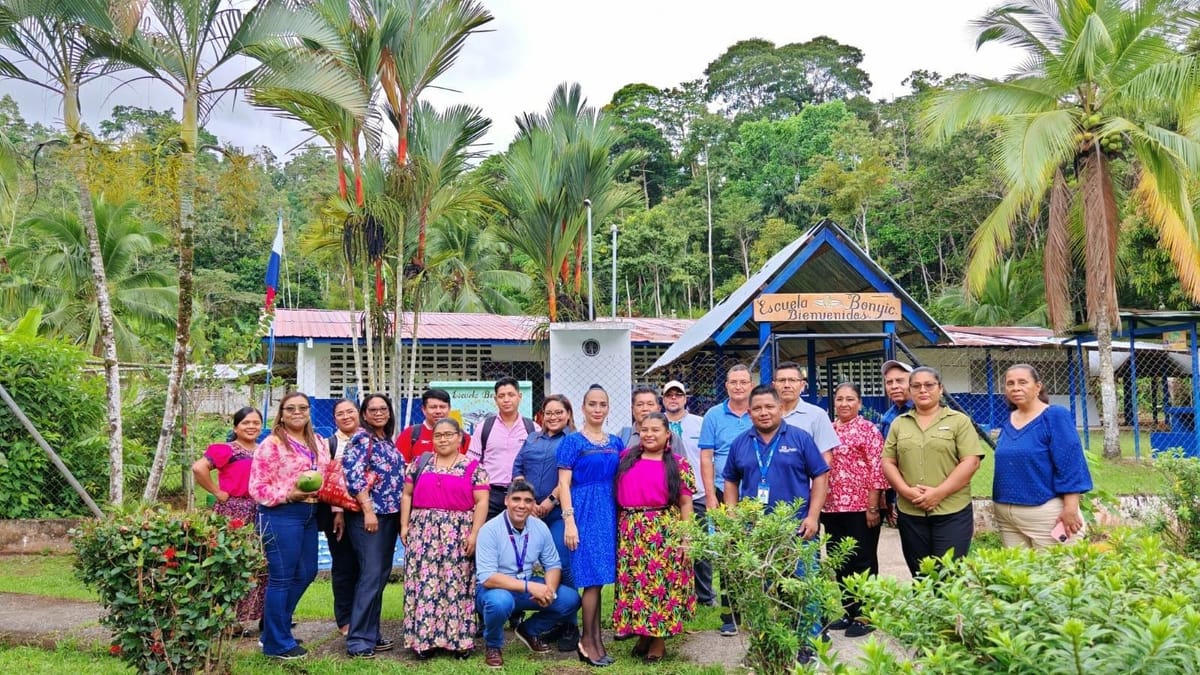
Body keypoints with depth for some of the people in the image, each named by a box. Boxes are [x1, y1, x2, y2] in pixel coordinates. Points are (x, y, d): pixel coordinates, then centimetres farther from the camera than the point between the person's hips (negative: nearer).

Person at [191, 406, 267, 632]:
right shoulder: (226, 450, -6)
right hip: (233, 511, -6)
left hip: (261, 512, 7)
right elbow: (199, 468, -21)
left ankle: (262, 616, 20)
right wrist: (217, 492, -15)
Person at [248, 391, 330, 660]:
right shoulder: (271, 444, -10)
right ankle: (277, 642, 15)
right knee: (281, 577, 0)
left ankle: (275, 629, 32)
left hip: (309, 514, 8)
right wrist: (290, 495, -22)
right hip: (280, 515, -8)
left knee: (305, 573, 14)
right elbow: (257, 487, -12)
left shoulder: (318, 442, 12)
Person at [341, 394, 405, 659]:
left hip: (390, 515, 8)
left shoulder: (388, 440, 16)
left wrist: (400, 513, 16)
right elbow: (353, 476, -17)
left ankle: (371, 632, 18)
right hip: (368, 515, -8)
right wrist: (368, 510, -22)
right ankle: (358, 639, -7)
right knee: (371, 574, -11)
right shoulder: (361, 438, -8)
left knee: (382, 575, 10)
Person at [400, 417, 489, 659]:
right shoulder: (420, 463, 11)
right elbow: (407, 494, 11)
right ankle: (424, 639, 7)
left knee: (456, 584, -1)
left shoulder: (473, 467, 2)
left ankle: (459, 638, 7)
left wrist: (475, 533, -11)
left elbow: (481, 501, -3)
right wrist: (404, 525, 3)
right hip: (423, 532, 2)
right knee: (423, 584, 0)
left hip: (458, 535, -2)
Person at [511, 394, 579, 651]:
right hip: (531, 512, 5)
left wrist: (550, 502, -12)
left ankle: (569, 625, 1)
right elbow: (517, 469, 10)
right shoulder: (532, 440, 18)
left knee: (562, 566, -9)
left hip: (560, 512, -4)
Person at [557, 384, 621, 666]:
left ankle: (593, 639, 17)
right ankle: (588, 640, 5)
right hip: (584, 511, -5)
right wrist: (569, 521, -15)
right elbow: (564, 483, -7)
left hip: (609, 512, 5)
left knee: (599, 577, 8)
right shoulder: (573, 441, -3)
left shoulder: (615, 442, 12)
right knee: (592, 577, -6)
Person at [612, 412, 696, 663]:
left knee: (662, 583, -2)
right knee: (633, 582, 5)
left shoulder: (678, 464, 1)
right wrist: (619, 526, 6)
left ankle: (659, 640, 10)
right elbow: (616, 494, 14)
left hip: (665, 532, -3)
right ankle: (642, 635, 19)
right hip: (631, 531, 3)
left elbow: (685, 503, 1)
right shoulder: (626, 458, 10)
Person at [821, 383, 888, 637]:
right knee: (840, 562, 13)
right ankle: (848, 611, 25)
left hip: (860, 508, -6)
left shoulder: (868, 430, -5)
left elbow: (877, 470, -10)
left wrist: (872, 507, -14)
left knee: (863, 562, 4)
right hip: (832, 509, 6)